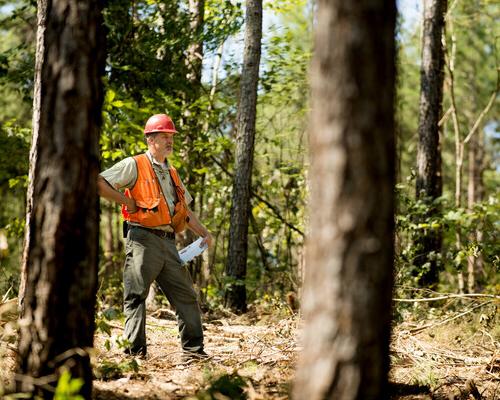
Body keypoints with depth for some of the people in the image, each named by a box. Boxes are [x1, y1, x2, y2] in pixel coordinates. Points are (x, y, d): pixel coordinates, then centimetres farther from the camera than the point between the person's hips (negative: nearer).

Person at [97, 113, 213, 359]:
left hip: (168, 243, 7)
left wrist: (203, 233, 14)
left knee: (185, 294, 6)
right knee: (136, 296, -5)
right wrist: (128, 202, -8)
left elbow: (185, 209, 28)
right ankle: (135, 351, -3)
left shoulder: (172, 173, 23)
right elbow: (100, 184, -9)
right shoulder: (134, 165, 0)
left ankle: (193, 348, 12)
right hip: (143, 240, -7)